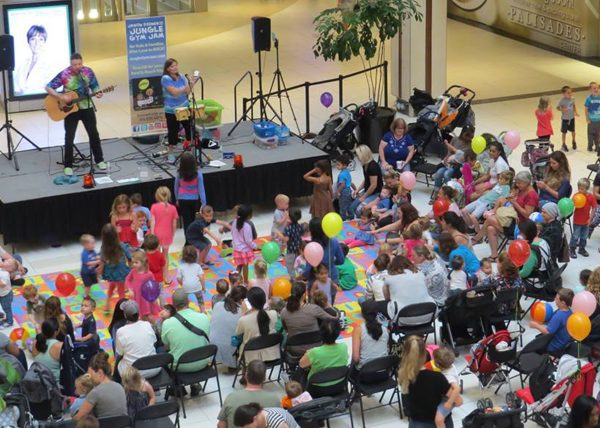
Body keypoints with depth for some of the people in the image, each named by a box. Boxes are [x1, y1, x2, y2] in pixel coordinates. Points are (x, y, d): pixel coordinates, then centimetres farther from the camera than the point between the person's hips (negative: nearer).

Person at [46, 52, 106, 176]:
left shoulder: (88, 72, -7)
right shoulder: (64, 74, -16)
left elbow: (95, 86, 4)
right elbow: (48, 87, -14)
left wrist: (97, 93, -18)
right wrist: (61, 97, -25)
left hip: (86, 108, 3)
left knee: (94, 134, 10)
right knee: (69, 137, -3)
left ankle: (99, 160, 25)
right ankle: (68, 165, 7)